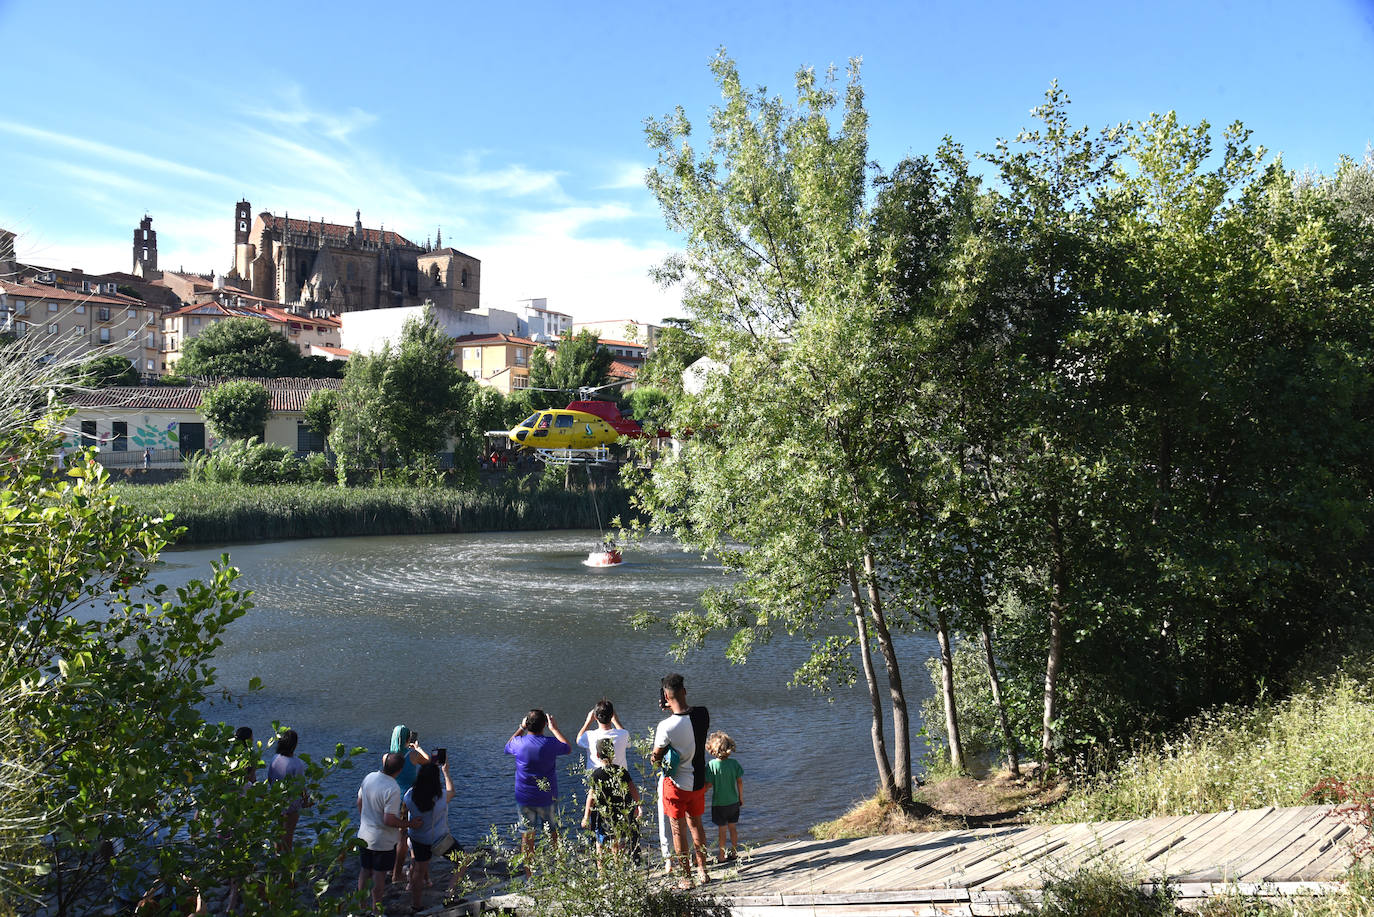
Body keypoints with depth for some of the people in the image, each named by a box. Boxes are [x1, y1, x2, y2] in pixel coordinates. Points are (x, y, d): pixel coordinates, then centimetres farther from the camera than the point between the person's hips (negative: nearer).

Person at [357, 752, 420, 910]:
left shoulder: (369, 777, -7)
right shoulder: (393, 790, -29)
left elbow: (359, 803, 8)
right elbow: (389, 820, -27)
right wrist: (410, 824, -13)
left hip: (364, 835, 6)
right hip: (383, 840, -6)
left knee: (364, 871, 21)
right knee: (379, 875, 12)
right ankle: (376, 907, 26)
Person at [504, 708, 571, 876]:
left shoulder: (519, 743, -11)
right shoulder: (551, 743, -13)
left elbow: (507, 746, 15)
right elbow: (569, 748, 10)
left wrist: (520, 728, 18)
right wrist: (554, 729, 14)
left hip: (524, 799, 0)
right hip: (547, 798, 0)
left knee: (527, 837, 8)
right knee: (554, 836, 15)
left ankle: (529, 875, 11)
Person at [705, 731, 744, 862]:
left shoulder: (712, 765, -18)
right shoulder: (734, 763, -7)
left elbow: (709, 784, -17)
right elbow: (740, 781, -1)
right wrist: (741, 797, 12)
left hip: (719, 803, -3)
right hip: (733, 802, 3)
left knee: (722, 830, 7)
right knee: (732, 827, 17)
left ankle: (721, 856, 14)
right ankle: (734, 853, 26)